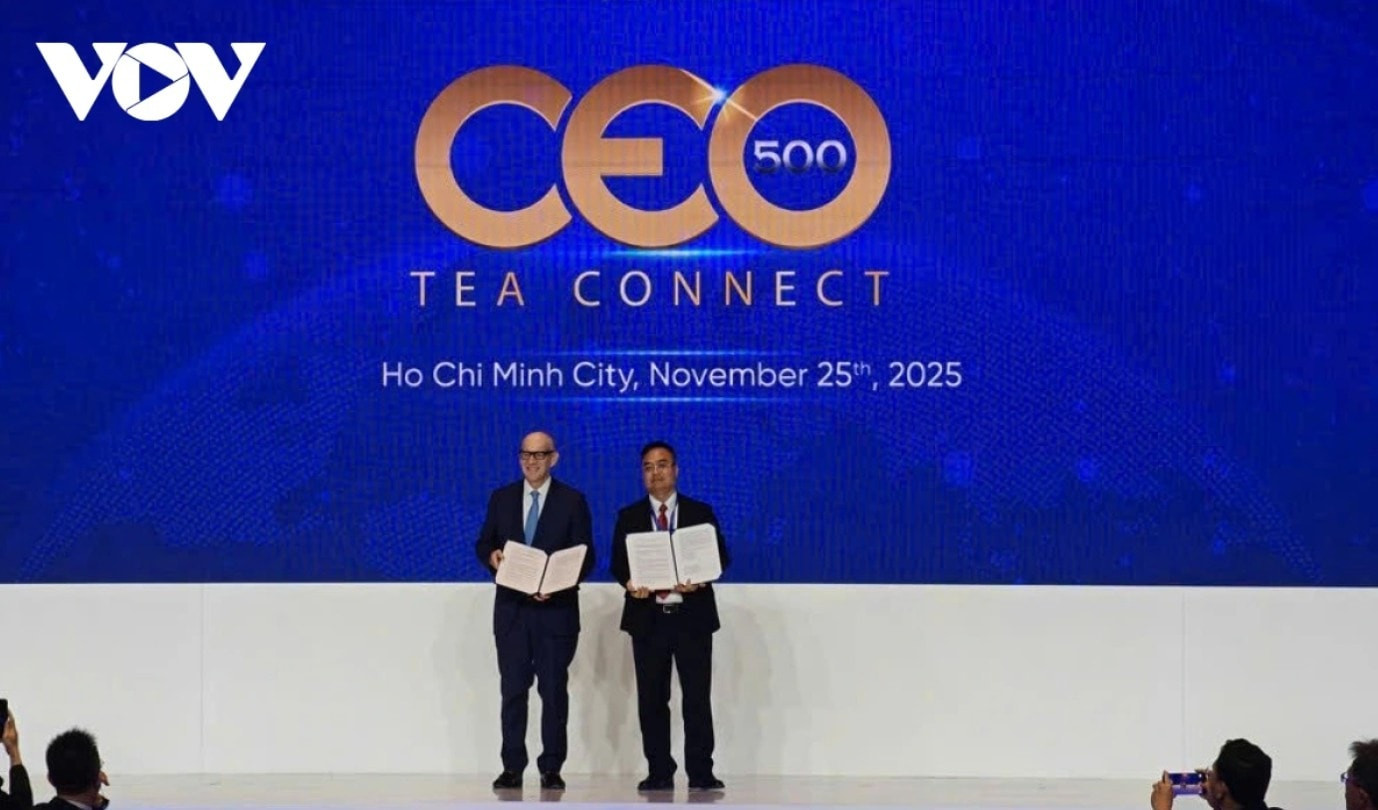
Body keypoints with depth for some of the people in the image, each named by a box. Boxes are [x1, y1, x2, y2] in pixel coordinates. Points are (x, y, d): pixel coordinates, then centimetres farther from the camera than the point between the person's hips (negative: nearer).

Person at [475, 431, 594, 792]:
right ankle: (512, 768, 6)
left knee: (554, 690, 1)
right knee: (512, 689, 3)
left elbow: (586, 556, -2)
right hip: (511, 608, 2)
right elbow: (483, 544, 12)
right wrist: (492, 556, -12)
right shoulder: (501, 498, 10)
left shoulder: (573, 501, 1)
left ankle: (551, 768, 6)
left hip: (556, 609, -2)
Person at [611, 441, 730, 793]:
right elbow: (619, 563, 6)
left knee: (697, 697, -4)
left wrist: (701, 579, -16)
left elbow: (721, 557, 4)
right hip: (648, 617, 1)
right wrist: (629, 583, -16)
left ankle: (701, 772, 0)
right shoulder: (629, 517, 11)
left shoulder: (701, 512, 8)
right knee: (652, 699, 2)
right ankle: (659, 772, 8)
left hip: (692, 616, -1)